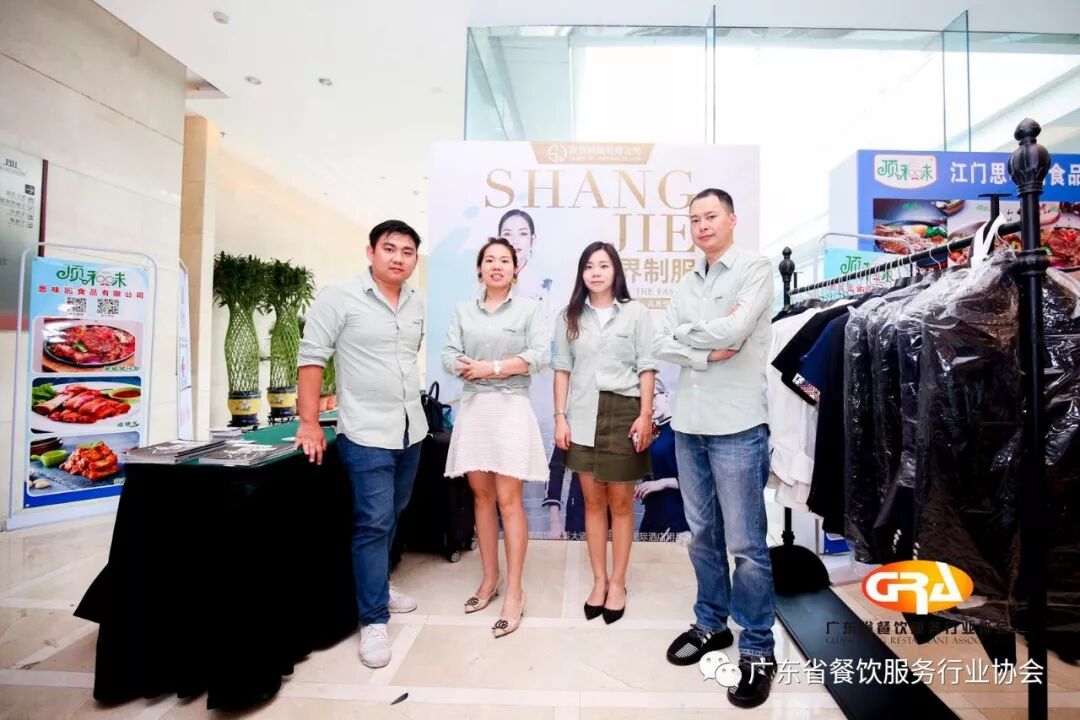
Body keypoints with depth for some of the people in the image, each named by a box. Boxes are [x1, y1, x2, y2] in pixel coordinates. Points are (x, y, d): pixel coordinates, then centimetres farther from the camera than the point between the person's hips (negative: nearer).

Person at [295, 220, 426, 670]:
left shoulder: (416, 304, 9)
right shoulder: (340, 298, -9)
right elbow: (312, 357, -11)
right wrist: (309, 423, -14)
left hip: (411, 429, 7)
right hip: (366, 432, -6)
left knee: (392, 517, 18)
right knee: (373, 524, -4)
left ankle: (377, 585, 38)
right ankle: (374, 621, 10)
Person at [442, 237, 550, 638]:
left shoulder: (529, 309, 2)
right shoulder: (462, 310, 12)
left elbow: (540, 356, -10)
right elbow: (449, 357, 2)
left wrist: (492, 368, -14)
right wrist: (470, 369, -18)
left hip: (510, 408, -4)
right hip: (473, 408, 4)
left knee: (508, 500, -4)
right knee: (482, 496, 11)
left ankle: (514, 593, 8)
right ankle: (489, 579, 26)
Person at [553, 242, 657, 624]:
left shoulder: (636, 313, 2)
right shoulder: (569, 317, 9)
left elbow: (647, 367, -1)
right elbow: (562, 369, 7)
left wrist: (645, 415, -8)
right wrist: (560, 417, 0)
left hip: (623, 411, -2)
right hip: (583, 414, 3)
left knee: (620, 501, 6)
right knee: (592, 501, 10)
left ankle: (617, 583, 22)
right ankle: (599, 580, 24)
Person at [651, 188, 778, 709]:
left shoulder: (754, 270, -3)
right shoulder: (687, 283, 14)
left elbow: (733, 332, -19)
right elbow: (661, 344, 4)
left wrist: (685, 331, -3)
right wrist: (705, 352, -11)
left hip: (737, 425, -6)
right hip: (688, 423, 6)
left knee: (745, 543, 2)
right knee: (702, 533, 16)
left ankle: (757, 649, 20)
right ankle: (711, 623, 34)